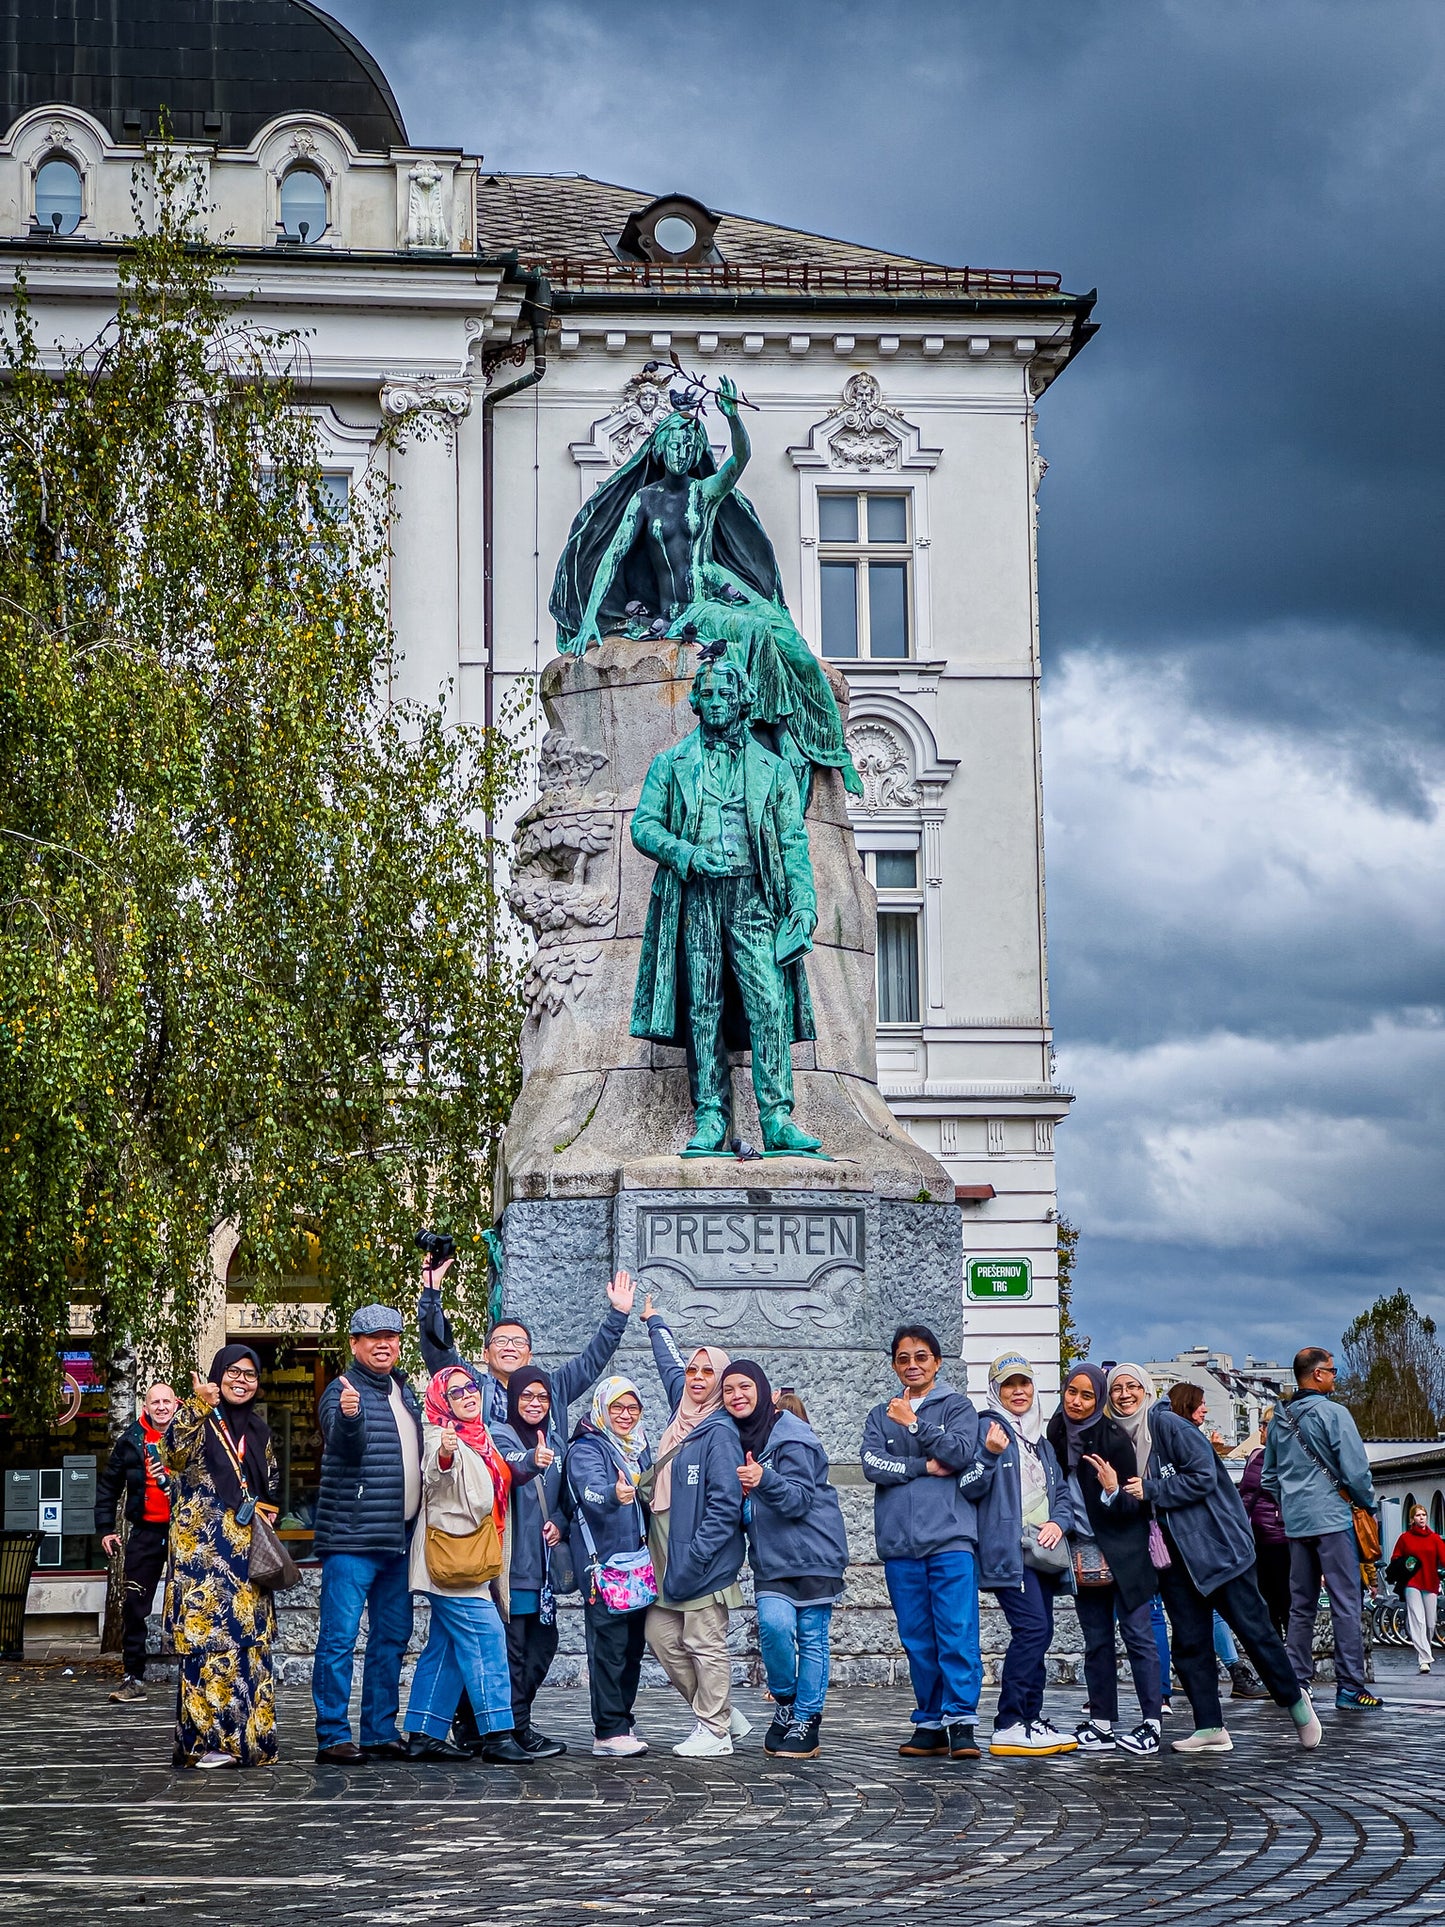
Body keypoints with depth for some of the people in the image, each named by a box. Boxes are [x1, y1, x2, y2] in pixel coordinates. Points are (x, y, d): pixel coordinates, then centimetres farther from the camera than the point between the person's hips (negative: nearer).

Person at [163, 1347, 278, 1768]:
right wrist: (198, 1406, -27)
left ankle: (250, 1737, 8)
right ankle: (205, 1739, -9)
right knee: (207, 1638, -11)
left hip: (246, 1551, 6)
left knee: (250, 1641, 3)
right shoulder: (195, 1417, 0)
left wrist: (265, 1510, 13)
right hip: (203, 1550, -6)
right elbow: (178, 1454, -22)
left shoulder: (257, 1429, 18)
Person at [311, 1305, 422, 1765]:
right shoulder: (343, 1390, -7)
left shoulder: (403, 1391, 16)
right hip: (351, 1538, -8)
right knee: (340, 1637, -8)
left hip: (399, 1537, 8)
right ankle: (333, 1737, -5)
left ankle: (381, 1733, 19)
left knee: (392, 1637, 12)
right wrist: (348, 1416, -48)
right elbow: (344, 1443, -27)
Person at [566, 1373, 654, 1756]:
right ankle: (608, 1732, -9)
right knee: (608, 1644, -9)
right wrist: (613, 1495, -51)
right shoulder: (585, 1449, -9)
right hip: (602, 1562, -8)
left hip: (638, 1563, 8)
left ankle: (621, 1721, 21)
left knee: (634, 1643, 11)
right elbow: (592, 1491, -30)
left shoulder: (640, 1449, 14)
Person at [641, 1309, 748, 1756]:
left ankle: (714, 1730, 9)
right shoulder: (683, 1415, 11)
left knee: (705, 1644, -2)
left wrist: (693, 1560, -21)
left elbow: (725, 1505, -17)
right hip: (667, 1555, 9)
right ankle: (725, 1715, 21)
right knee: (662, 1636, 11)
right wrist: (655, 1324, 47)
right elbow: (671, 1367, 33)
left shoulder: (719, 1432, -13)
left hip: (703, 1557, -9)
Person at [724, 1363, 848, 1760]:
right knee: (775, 1624, -16)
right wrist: (739, 1492, -1)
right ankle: (784, 1703, 3)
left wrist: (763, 1481, -36)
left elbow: (799, 1499, -18)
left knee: (812, 1635, -2)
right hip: (770, 1556, 5)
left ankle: (805, 1720, 8)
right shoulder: (735, 1438, 12)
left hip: (813, 1552, -5)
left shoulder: (791, 1436, -11)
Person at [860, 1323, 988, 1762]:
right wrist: (926, 1466, -7)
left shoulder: (957, 1406, 10)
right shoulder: (880, 1416, 17)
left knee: (958, 1632, -12)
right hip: (899, 1543, 3)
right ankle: (930, 1723, 9)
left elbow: (961, 1452, -7)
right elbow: (872, 1464, 1)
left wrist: (915, 1425, -7)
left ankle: (961, 1722, -13)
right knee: (917, 1639, 4)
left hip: (950, 1536, -3)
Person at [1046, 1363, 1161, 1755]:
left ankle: (1150, 1724, -5)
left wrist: (1114, 1490, -30)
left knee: (1136, 1633, -5)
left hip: (1123, 1551, -5)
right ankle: (1102, 1723, 11)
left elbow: (1132, 1506, -12)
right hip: (1084, 1553, 5)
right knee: (1096, 1641, 8)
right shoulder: (1055, 1435, 1)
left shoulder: (1113, 1438, -13)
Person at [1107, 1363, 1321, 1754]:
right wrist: (1118, 1490, 0)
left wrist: (1150, 1490, -16)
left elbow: (1203, 1476, -17)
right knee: (1189, 1643, 2)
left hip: (1216, 1542, -7)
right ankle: (1210, 1729, 5)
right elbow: (1127, 1503, 21)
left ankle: (1293, 1699, 16)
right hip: (1172, 1556, 7)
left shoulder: (1167, 1424, -10)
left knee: (1252, 1628, -2)